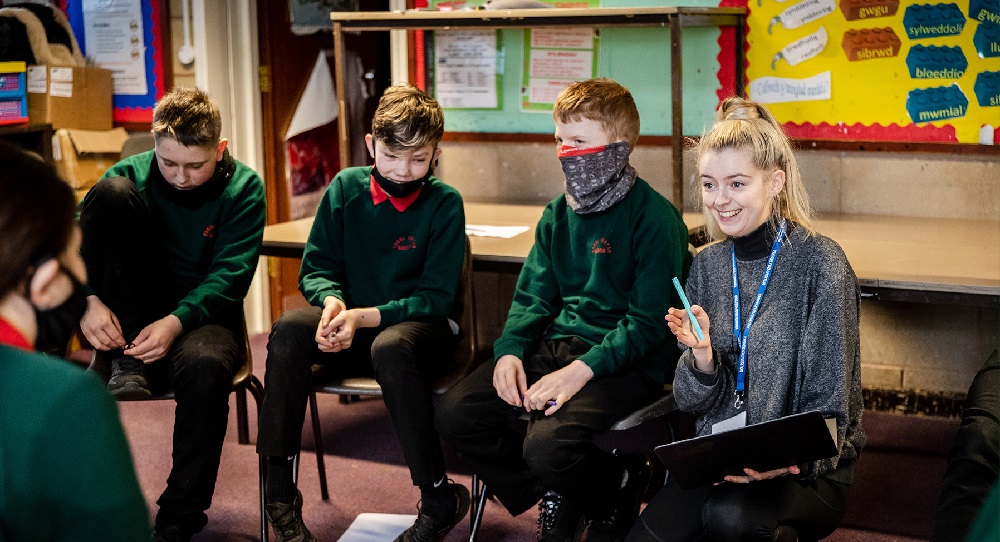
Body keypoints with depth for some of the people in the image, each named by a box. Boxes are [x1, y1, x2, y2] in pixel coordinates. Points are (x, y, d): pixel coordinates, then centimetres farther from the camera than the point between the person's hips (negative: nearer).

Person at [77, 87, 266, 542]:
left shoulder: (243, 188, -5)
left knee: (204, 366, -40)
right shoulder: (131, 174, -1)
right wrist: (88, 299, -28)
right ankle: (128, 364, -19)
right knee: (110, 193, -20)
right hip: (131, 313, 2)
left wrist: (175, 323, -29)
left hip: (201, 313, -1)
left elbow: (230, 275, -13)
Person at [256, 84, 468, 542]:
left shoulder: (444, 203, -8)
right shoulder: (345, 188, 2)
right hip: (351, 322, 4)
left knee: (389, 346, -38)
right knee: (289, 329, -27)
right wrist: (332, 301, -18)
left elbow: (437, 296, -11)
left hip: (420, 325, -3)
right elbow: (315, 268, 6)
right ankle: (279, 489, -20)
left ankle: (440, 499, -25)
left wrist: (365, 316, -23)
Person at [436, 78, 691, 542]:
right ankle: (553, 501, 11)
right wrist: (510, 350, -6)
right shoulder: (558, 214, 12)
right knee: (457, 413, -10)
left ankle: (618, 489, 6)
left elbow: (648, 321, -14)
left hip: (627, 363, -7)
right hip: (557, 344, 7)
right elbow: (534, 294, 13)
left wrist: (582, 370, -23)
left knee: (548, 446, -30)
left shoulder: (655, 219, -10)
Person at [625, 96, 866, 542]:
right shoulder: (708, 264, 6)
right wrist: (701, 355, -14)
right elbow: (693, 402, 8)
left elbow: (828, 410, -9)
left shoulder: (819, 263, -10)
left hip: (807, 468, -4)